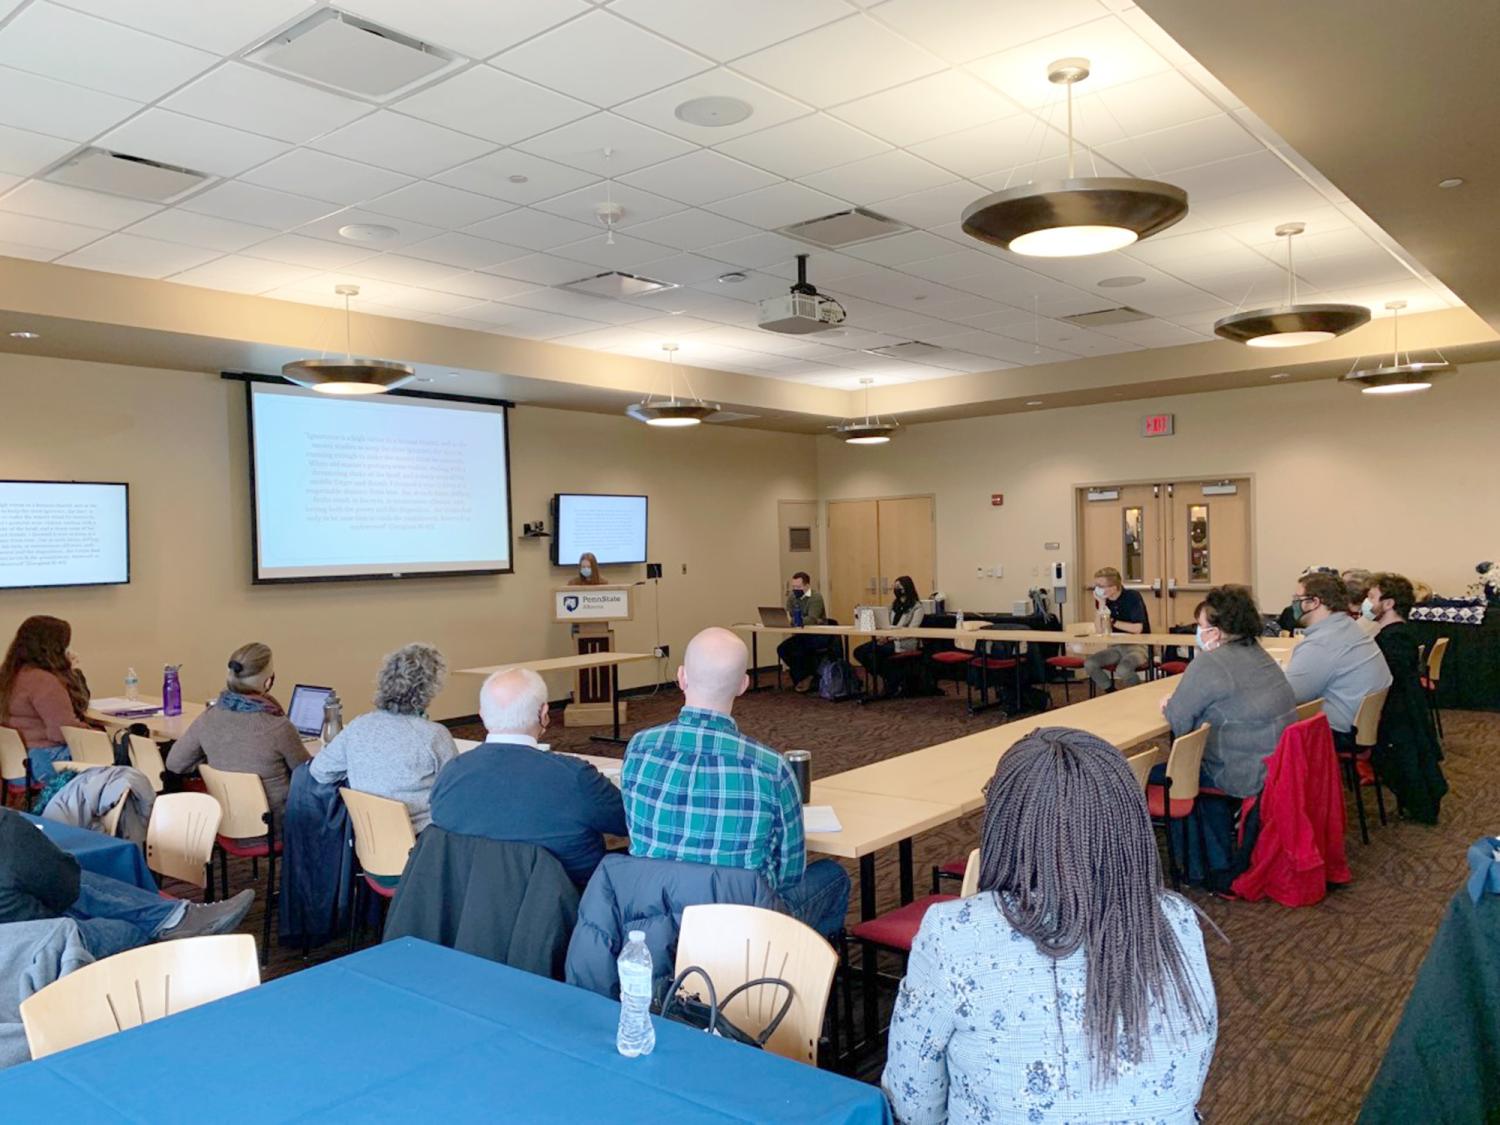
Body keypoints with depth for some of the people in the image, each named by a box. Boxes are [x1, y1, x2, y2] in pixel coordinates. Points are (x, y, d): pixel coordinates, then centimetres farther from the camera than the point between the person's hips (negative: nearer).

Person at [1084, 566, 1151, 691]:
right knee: (1089, 663, -18)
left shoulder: (1133, 597, -13)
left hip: (1137, 646, -6)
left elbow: (1137, 628, -21)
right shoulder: (1102, 600, 1)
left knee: (1122, 670, -34)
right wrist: (1101, 605, -15)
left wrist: (1113, 622, -13)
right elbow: (1102, 632, -7)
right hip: (1116, 647, 6)